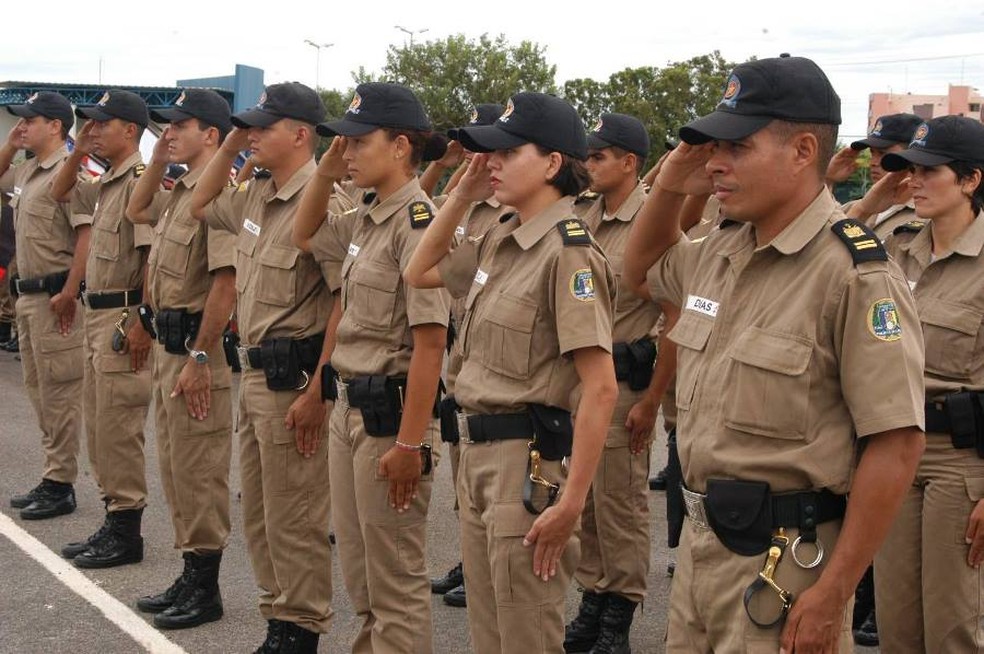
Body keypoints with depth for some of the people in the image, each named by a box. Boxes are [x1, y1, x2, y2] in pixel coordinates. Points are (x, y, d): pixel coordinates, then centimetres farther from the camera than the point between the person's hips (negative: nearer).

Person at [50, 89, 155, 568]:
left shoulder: (140, 180, -16)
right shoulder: (106, 184, 14)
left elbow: (154, 255, -23)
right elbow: (60, 193, 31)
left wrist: (143, 324, -24)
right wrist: (78, 152, 13)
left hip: (124, 319, -10)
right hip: (97, 316, 10)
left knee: (118, 430, -5)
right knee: (99, 429, 15)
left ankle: (125, 534, 4)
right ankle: (113, 523, 23)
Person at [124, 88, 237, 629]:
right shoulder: (179, 190, 12)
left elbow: (226, 281, -24)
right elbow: (136, 212, 33)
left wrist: (200, 358, -24)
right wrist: (158, 158, 17)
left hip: (197, 348, -10)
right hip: (167, 342, 10)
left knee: (199, 471, -1)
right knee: (175, 466, 16)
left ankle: (204, 589, 9)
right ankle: (189, 577, 27)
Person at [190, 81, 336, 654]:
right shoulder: (254, 198, 10)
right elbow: (201, 205, 30)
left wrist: (317, 391, -23)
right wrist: (230, 146, 14)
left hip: (294, 379, -10)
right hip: (255, 373, 10)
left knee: (294, 520, 0)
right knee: (260, 516, 17)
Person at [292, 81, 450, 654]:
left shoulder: (417, 224, -17)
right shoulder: (363, 221, 9)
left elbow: (430, 340, -21)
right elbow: (305, 236, 30)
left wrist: (409, 442, -23)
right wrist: (327, 171, 12)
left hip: (391, 410, -9)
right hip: (350, 406, 9)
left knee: (395, 578, 2)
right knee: (358, 569, 19)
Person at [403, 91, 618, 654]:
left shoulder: (568, 252, -17)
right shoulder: (499, 242, 8)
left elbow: (601, 389, -21)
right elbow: (419, 273, 24)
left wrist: (570, 502, -24)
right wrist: (463, 196, 9)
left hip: (530, 460, -8)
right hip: (478, 450, 9)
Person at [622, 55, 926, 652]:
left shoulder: (854, 272, -19)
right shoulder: (722, 251, 6)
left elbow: (895, 444, -21)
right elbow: (642, 273, 28)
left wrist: (831, 595, -20)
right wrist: (669, 188, 8)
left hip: (784, 558, -8)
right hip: (702, 536, 8)